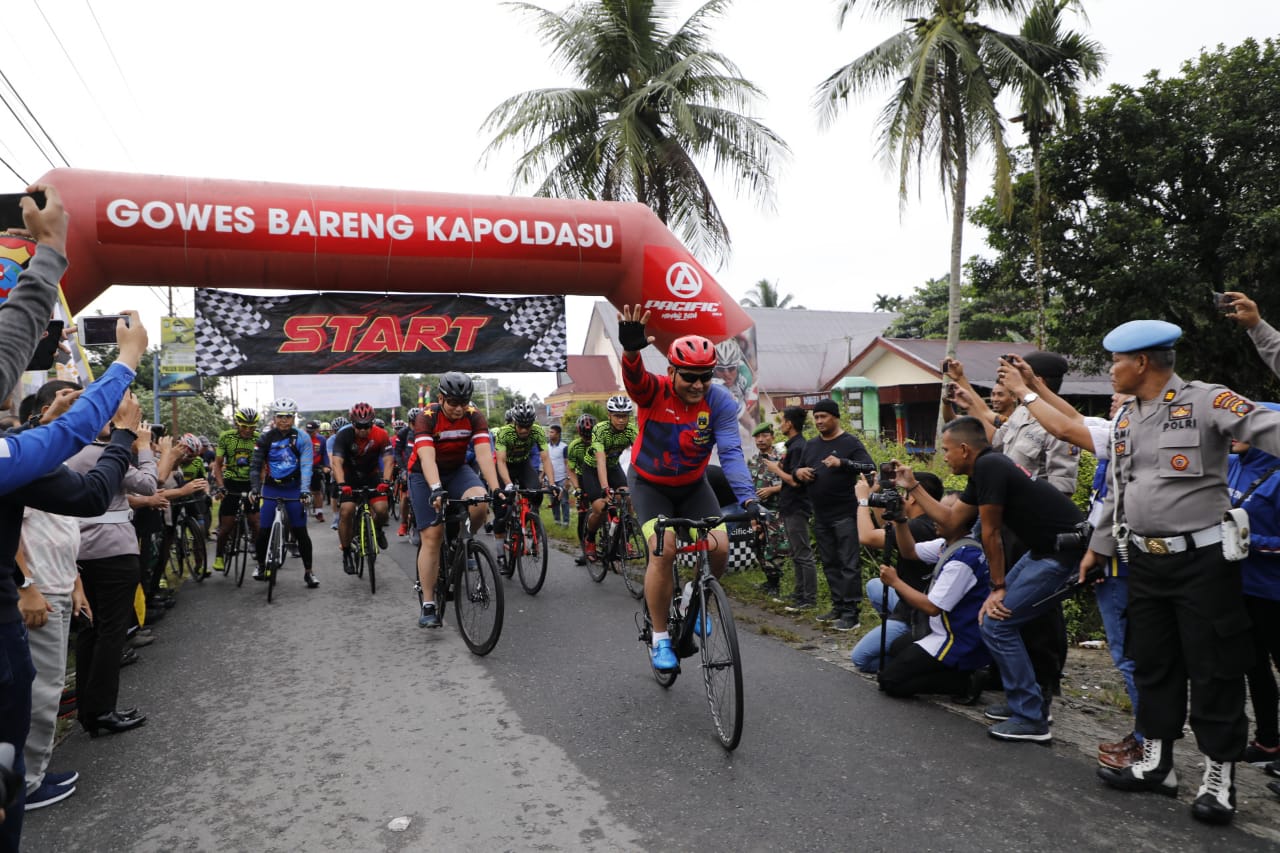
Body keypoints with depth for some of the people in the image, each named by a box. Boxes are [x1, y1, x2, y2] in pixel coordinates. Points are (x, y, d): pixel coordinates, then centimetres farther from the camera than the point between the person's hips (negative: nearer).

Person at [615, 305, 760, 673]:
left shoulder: (720, 401, -20)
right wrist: (631, 349, -67)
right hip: (650, 483, -2)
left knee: (720, 548, -13)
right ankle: (660, 640, -5)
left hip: (693, 485, 3)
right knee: (664, 549, -21)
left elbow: (730, 452, -27)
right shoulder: (653, 391, -23)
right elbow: (633, 377, -45)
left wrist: (748, 497, -41)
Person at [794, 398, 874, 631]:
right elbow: (799, 468, 26)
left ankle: (851, 612, -4)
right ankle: (838, 606, 21)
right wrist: (798, 472, 1)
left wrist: (842, 463, -27)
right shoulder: (811, 444, 16)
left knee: (848, 564, -6)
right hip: (820, 516, 7)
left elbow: (870, 467, -14)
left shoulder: (850, 443, -3)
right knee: (830, 564, 12)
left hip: (844, 514, -7)